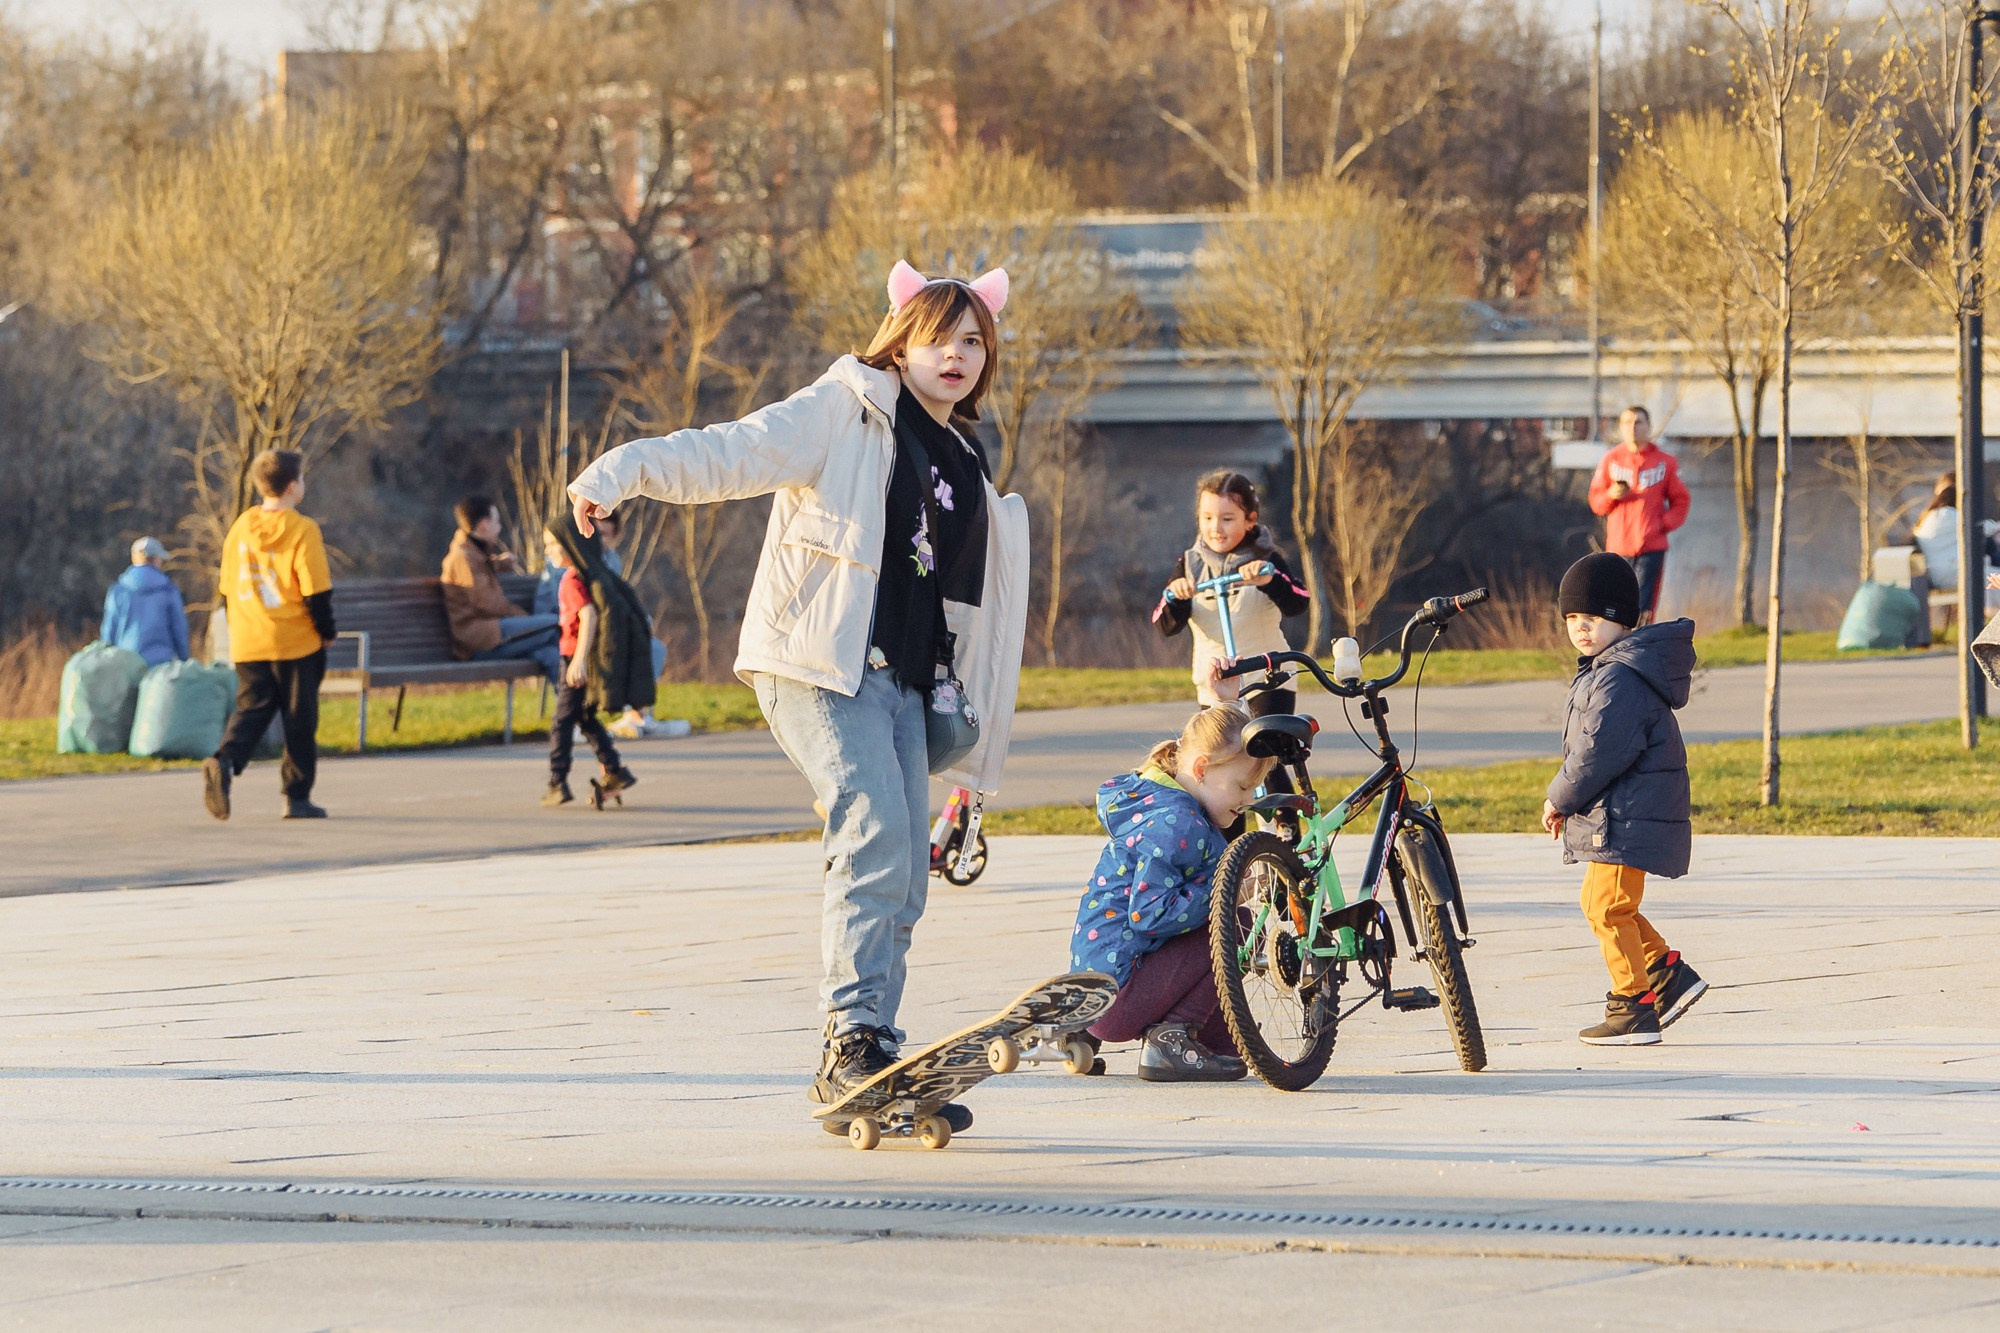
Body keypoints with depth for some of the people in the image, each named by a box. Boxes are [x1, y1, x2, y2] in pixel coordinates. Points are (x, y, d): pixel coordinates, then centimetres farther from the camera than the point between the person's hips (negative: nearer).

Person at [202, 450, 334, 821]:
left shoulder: (240, 527, 6)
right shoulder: (301, 530, -11)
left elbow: (226, 588, 13)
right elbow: (316, 591, -13)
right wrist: (327, 632, 0)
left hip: (248, 646, 4)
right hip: (295, 642, -4)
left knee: (251, 708, 6)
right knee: (300, 719, 7)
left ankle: (224, 761, -22)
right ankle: (297, 797, 10)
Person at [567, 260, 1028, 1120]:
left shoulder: (966, 469, 20)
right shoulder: (844, 412, 0)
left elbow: (971, 618, 24)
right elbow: (733, 454, -12)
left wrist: (970, 754, 24)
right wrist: (625, 471, -30)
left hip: (902, 684, 7)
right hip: (819, 668, -7)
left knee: (903, 879, 3)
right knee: (876, 836, -22)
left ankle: (868, 1071, 9)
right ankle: (854, 1042, -22)